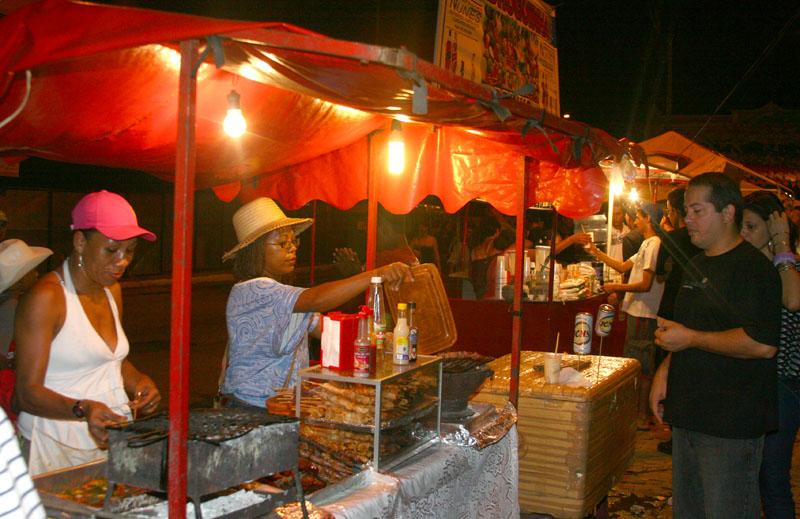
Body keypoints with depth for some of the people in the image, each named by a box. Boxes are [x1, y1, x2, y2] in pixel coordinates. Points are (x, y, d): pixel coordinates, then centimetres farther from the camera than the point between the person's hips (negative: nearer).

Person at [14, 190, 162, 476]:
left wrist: (137, 381, 0)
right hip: (58, 446, -7)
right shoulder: (44, 298, -15)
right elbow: (28, 392, -16)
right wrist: (83, 409, -32)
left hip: (114, 437, 7)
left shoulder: (111, 290, 9)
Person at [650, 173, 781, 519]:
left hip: (731, 423, -9)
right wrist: (665, 371, 12)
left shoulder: (753, 267, -14)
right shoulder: (698, 265, 14)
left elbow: (763, 344, -25)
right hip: (690, 414, 9)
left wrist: (691, 339, -19)